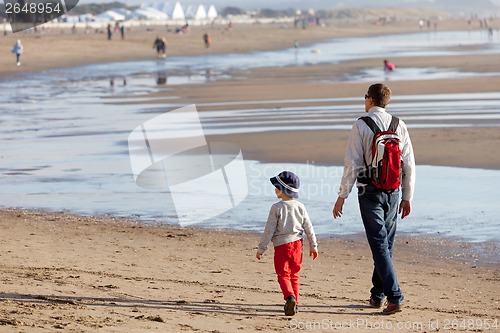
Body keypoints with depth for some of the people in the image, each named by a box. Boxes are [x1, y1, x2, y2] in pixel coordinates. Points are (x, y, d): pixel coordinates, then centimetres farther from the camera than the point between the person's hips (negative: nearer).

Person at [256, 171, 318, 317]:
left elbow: (269, 230, -10)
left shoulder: (277, 208, -11)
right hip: (296, 244, 5)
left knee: (283, 275, -3)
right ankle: (294, 303, 17)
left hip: (281, 245, -4)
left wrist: (261, 249, -3)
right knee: (294, 275, 16)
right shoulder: (300, 207, 3)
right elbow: (308, 228, 8)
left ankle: (290, 297, -27)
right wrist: (313, 246, 18)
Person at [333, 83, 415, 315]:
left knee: (379, 245, -5)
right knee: (387, 243, 15)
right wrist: (407, 197, 12)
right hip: (393, 192, 4)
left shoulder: (361, 126, -8)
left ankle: (394, 297, -14)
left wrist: (342, 196, -5)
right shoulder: (399, 125, 4)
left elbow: (352, 164, -11)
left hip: (370, 191, -4)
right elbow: (409, 165, 5)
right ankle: (377, 295, 22)